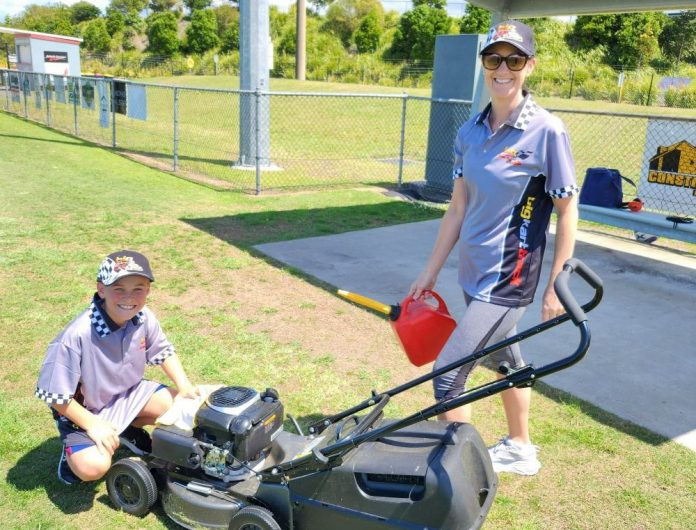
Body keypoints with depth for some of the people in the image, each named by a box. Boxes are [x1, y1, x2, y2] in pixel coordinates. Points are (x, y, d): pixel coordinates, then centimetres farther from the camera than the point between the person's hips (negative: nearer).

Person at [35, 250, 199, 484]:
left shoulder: (144, 318, -18)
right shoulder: (77, 335, -34)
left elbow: (164, 351, 3)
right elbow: (53, 394, -24)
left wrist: (183, 384, -10)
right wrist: (92, 425, -24)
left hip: (130, 393, 6)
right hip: (85, 411, -5)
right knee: (93, 466, -27)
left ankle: (128, 429, 17)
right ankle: (73, 449, 10)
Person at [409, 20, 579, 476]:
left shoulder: (547, 131, -15)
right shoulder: (471, 132, 2)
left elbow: (568, 212, -11)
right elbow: (458, 207, 7)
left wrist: (555, 287, -11)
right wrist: (431, 271, 10)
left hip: (508, 280, -7)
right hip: (474, 274, 7)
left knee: (448, 373, -7)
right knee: (504, 358, 23)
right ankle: (519, 448, 44)